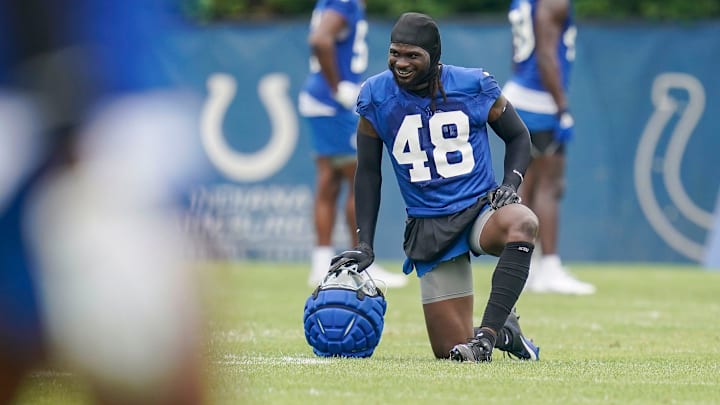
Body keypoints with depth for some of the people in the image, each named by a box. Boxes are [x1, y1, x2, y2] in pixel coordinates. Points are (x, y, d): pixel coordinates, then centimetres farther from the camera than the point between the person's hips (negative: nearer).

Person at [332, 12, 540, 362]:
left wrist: (509, 185, -9)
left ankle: (487, 334, -35)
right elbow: (368, 172, 8)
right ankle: (502, 328, 26)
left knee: (522, 223, -41)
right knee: (451, 352, -7)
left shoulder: (474, 86, -6)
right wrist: (364, 243, 4)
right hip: (428, 226, 1)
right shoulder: (375, 97, -2)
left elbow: (518, 136, 10)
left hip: (480, 208, -1)